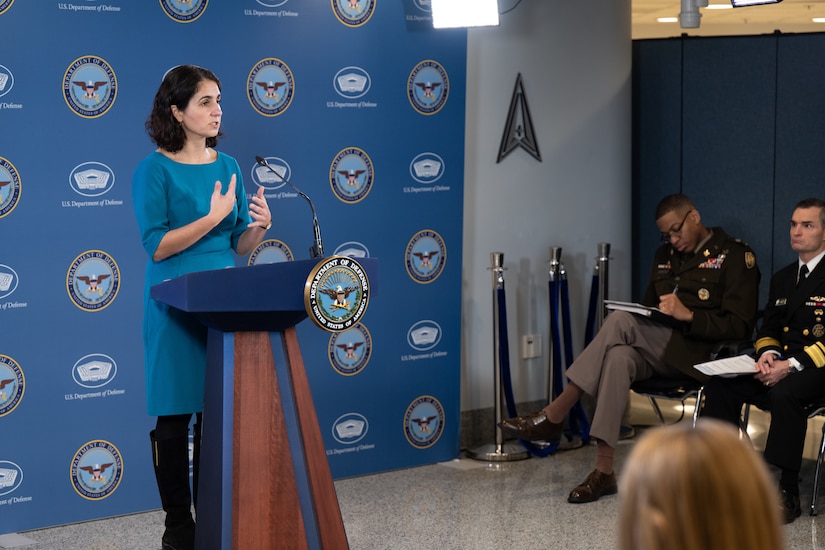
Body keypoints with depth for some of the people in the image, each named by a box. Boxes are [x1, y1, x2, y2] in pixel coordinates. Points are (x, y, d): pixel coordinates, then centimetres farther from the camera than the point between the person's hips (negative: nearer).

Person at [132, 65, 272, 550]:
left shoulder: (227, 166, 10)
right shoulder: (154, 170, -6)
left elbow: (240, 246, 12)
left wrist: (259, 225, -9)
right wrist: (212, 217, -18)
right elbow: (157, 247, -13)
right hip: (176, 306, -5)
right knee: (175, 415, 1)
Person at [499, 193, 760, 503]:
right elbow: (648, 308, 28)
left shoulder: (735, 256, 1)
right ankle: (604, 470, -37)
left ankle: (553, 417, -28)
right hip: (657, 354, 6)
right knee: (619, 356, -31)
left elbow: (740, 326, -7)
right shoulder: (665, 255, 22)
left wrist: (688, 315, -19)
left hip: (697, 356, -6)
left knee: (621, 321, -28)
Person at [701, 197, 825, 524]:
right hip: (780, 363, 7)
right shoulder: (782, 278, 20)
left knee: (784, 394, -38)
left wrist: (792, 365, -25)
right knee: (720, 385, -16)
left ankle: (787, 493, -30)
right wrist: (767, 353, -7)